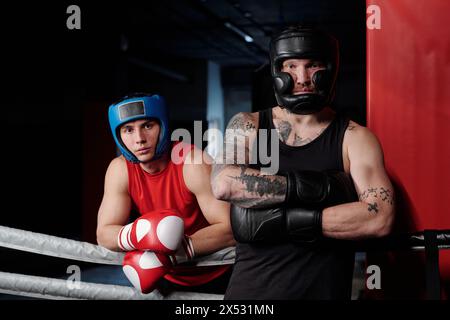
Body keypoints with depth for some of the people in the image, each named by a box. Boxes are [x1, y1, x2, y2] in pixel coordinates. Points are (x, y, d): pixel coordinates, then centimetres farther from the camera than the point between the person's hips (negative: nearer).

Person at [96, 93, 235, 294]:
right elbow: (104, 234, -12)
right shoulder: (120, 170, -10)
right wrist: (139, 234, -34)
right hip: (170, 279, 4)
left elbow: (230, 230, -29)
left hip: (216, 277, -3)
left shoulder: (193, 163, -23)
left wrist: (168, 255, -35)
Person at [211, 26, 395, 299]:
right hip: (250, 288, 1)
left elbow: (380, 218, -16)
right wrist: (313, 186, -21)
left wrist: (289, 220, -20)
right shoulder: (247, 126, 2)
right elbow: (223, 184, -17)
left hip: (323, 290, -1)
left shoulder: (354, 138, -3)